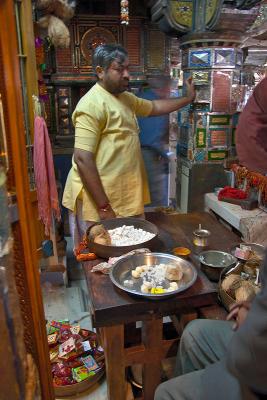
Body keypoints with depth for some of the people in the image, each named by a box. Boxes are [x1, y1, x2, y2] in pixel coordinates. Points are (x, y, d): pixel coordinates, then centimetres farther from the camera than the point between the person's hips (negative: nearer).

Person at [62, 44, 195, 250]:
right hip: (100, 198, -9)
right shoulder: (92, 104, -17)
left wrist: (187, 99, 25)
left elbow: (155, 107, 30)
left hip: (125, 196, 9)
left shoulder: (126, 98, 13)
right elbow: (82, 159, -23)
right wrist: (104, 207, -24)